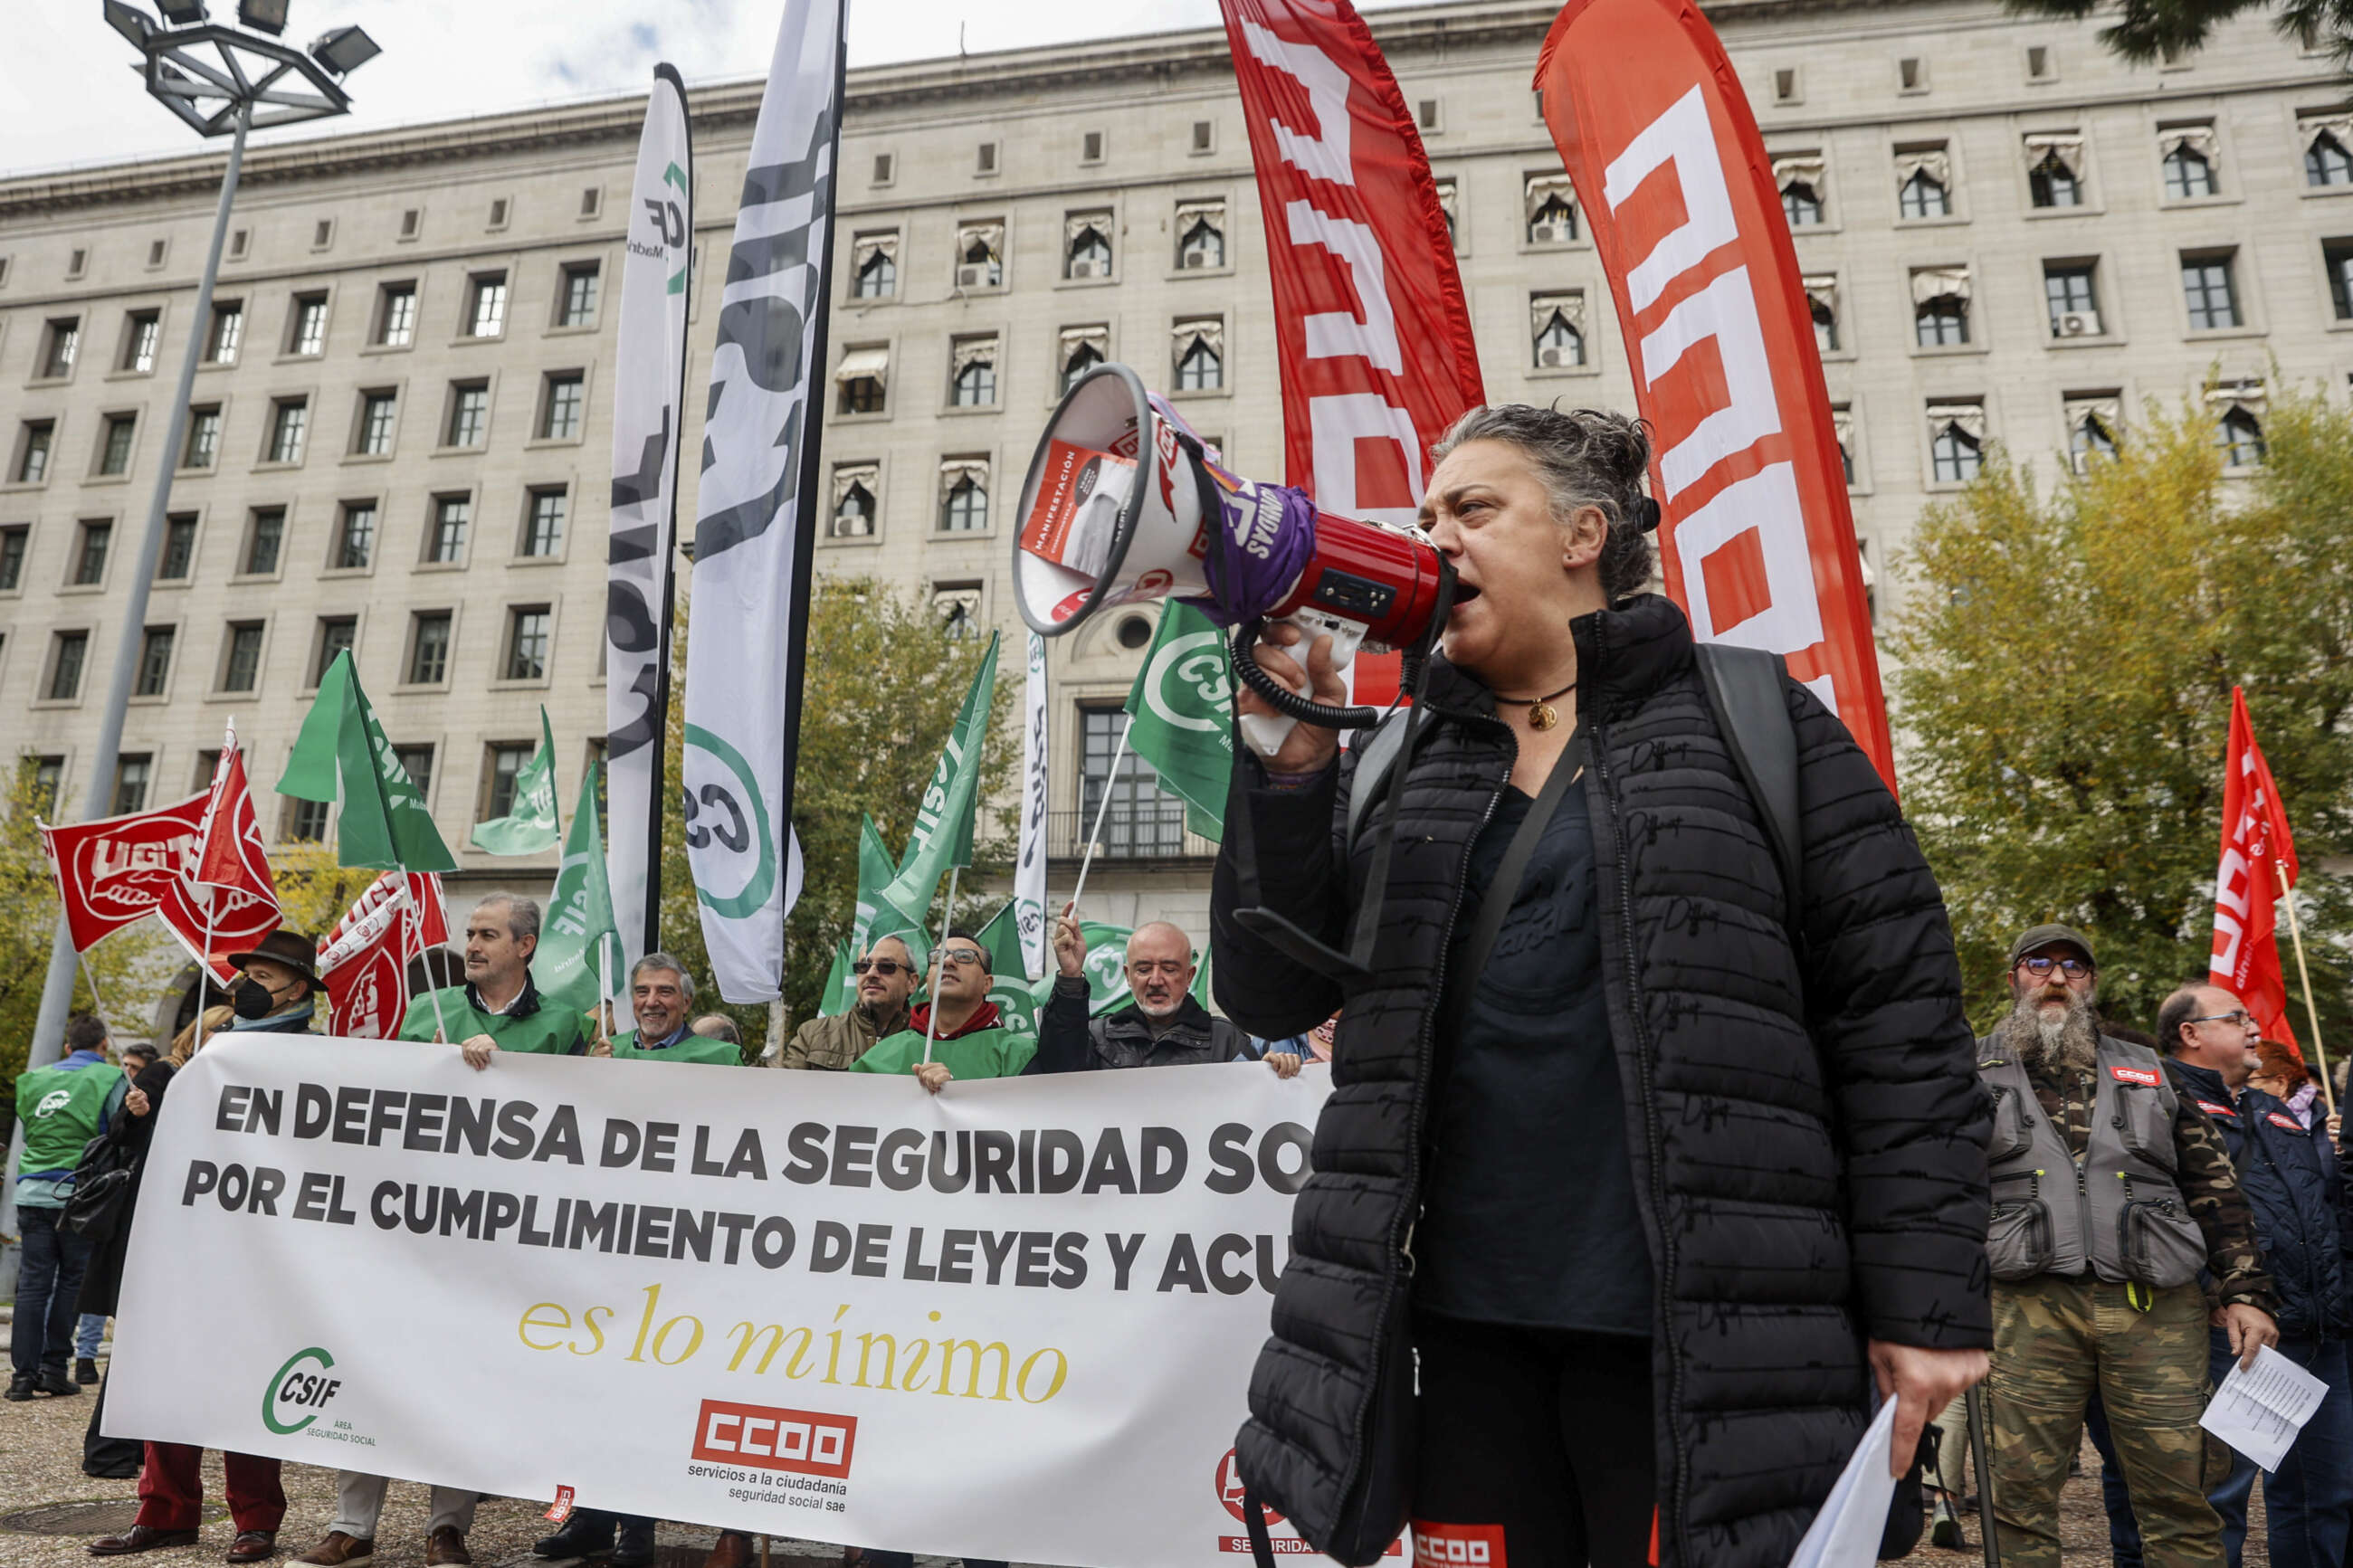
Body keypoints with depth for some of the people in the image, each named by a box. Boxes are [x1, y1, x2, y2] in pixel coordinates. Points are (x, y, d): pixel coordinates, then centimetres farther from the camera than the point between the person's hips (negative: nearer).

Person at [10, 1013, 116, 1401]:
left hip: (32, 1191, 4)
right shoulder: (110, 1079, -2)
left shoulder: (32, 1080, 14)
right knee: (71, 1281, 5)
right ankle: (53, 1368, 6)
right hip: (79, 1194, -4)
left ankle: (24, 1373, 5)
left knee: (32, 1283, 6)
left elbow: (27, 1133, 20)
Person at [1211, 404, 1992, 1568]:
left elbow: (1898, 1015, -2)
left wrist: (1928, 1305, -7)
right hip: (1467, 1329, 4)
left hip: (1704, 1337, -3)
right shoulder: (1398, 771, 11)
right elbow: (1270, 994, 3)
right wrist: (1291, 759, -9)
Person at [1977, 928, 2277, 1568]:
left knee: (2180, 1497, 2)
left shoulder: (2147, 1071, 19)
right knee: (2020, 1498, -1)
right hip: (2030, 1305, -2)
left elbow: (2215, 1184, 17)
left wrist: (2245, 1292, 9)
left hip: (2158, 1308, 2)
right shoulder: (1974, 1074, 13)